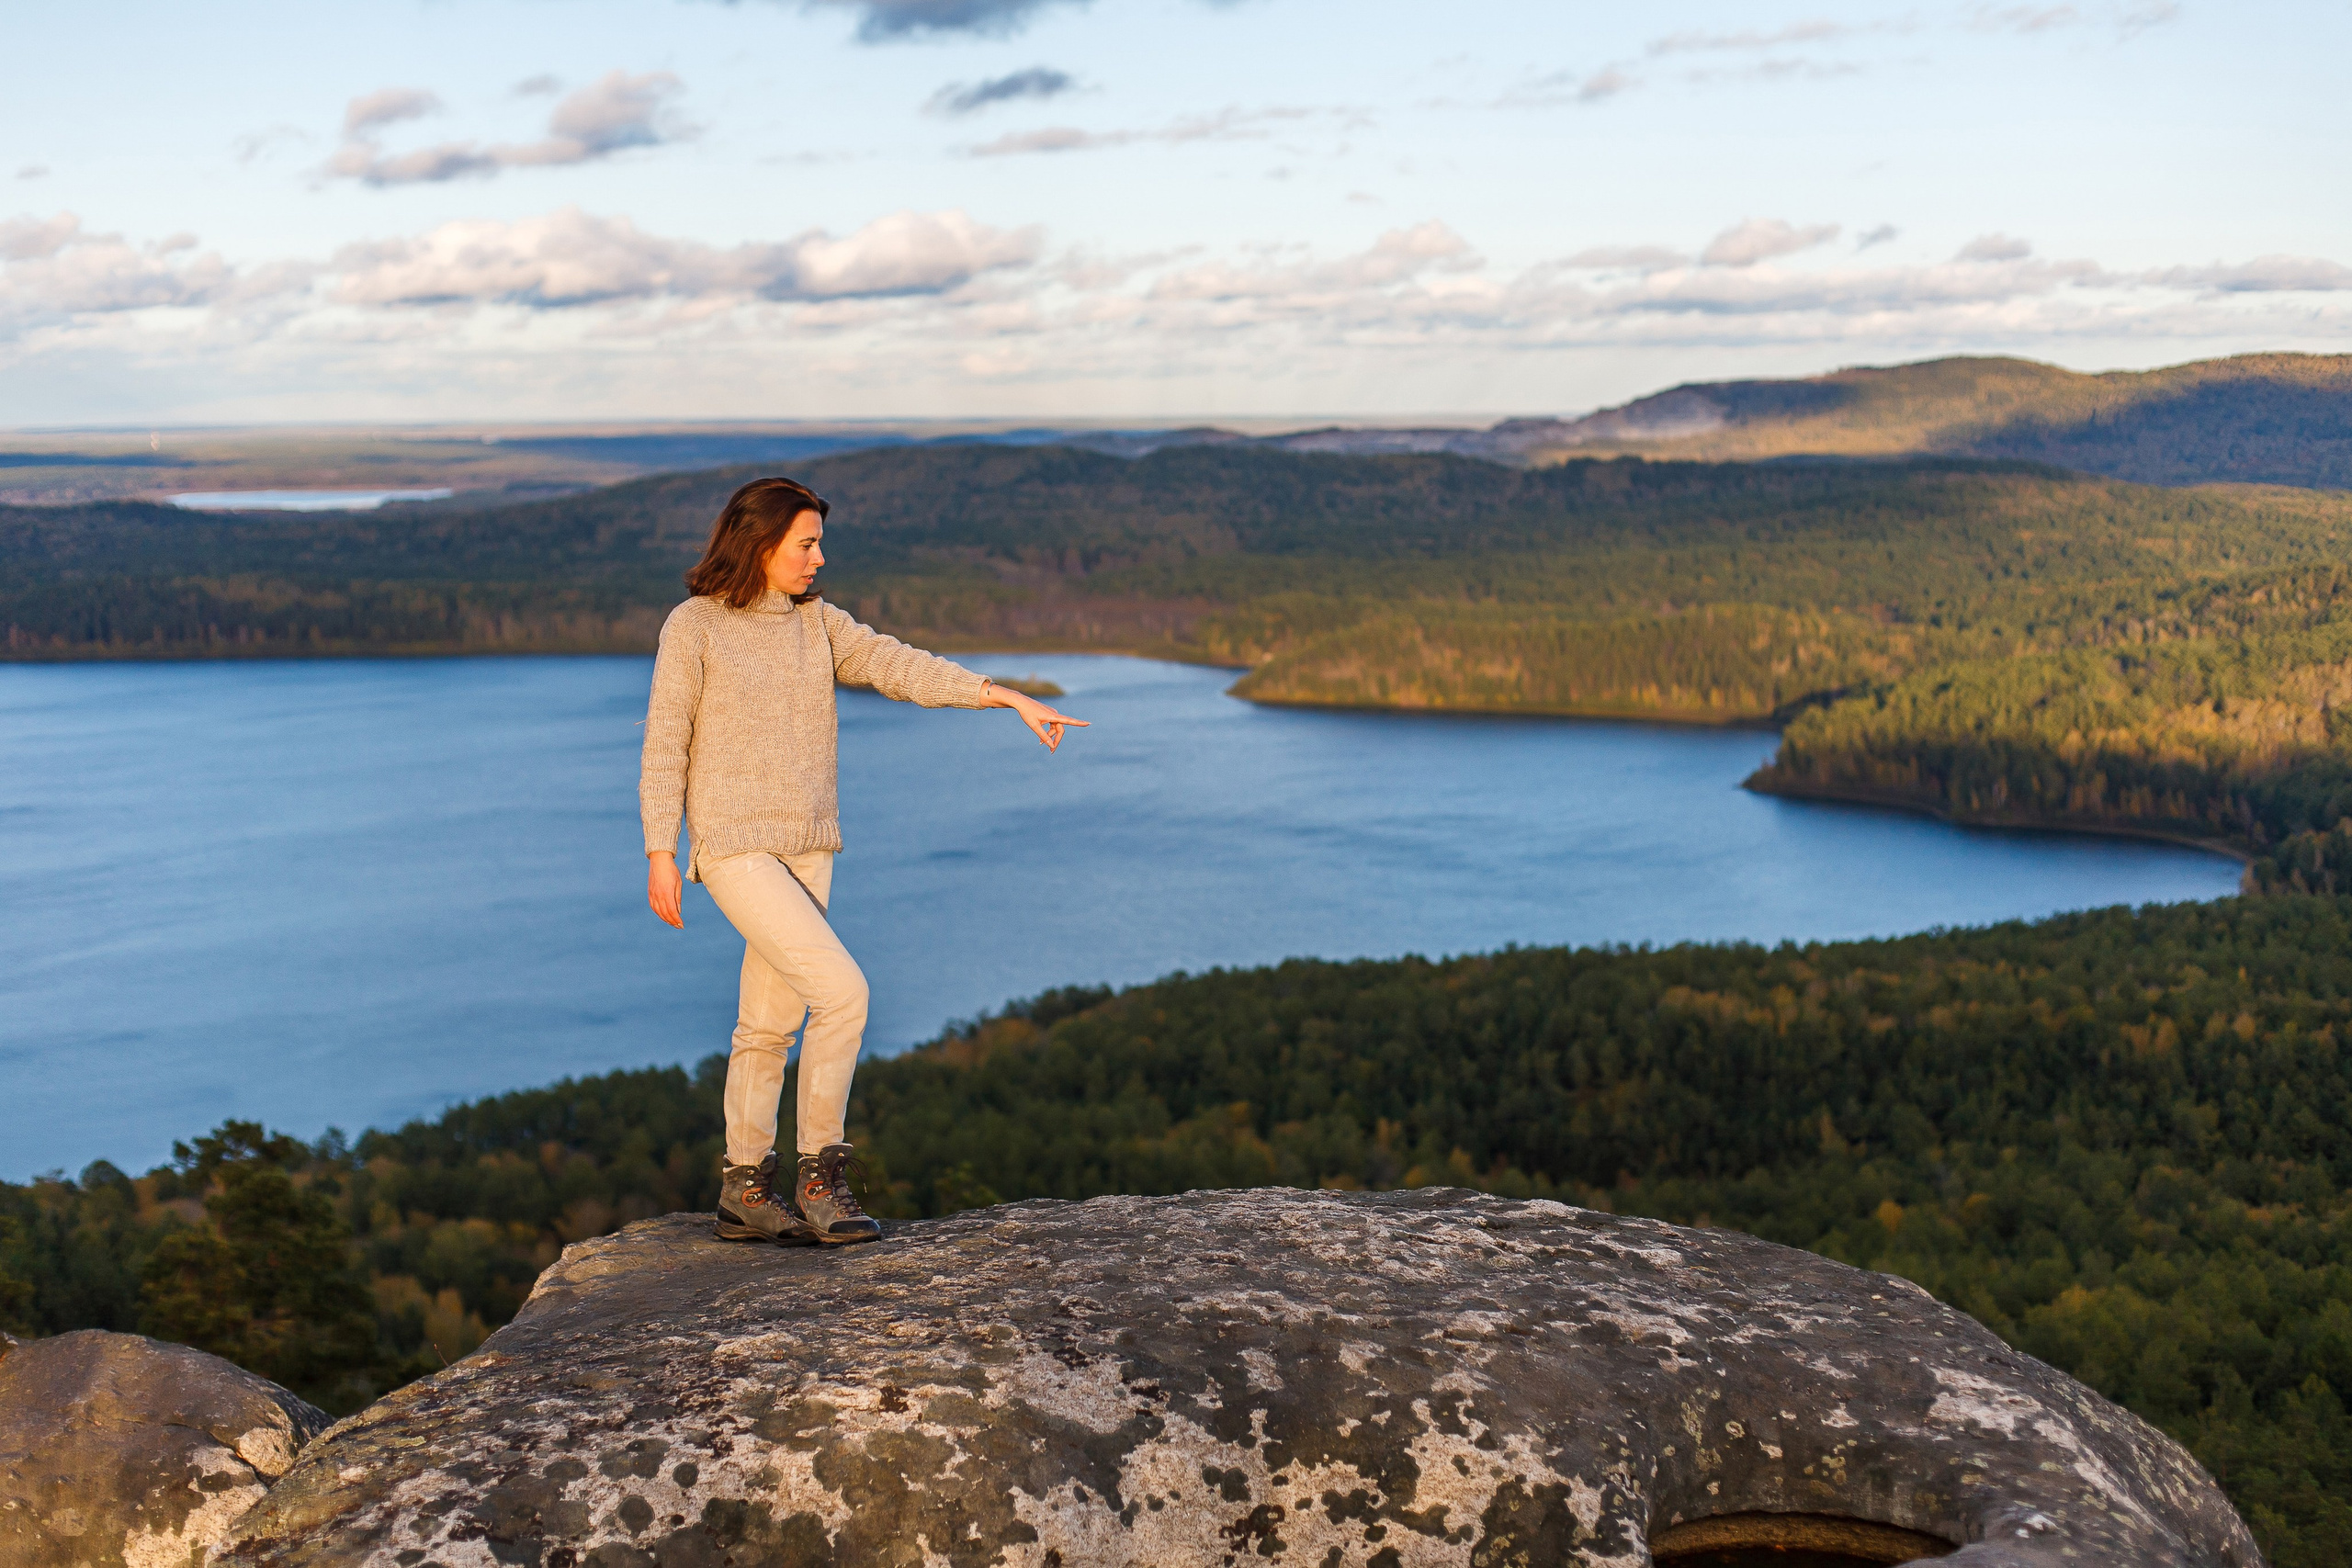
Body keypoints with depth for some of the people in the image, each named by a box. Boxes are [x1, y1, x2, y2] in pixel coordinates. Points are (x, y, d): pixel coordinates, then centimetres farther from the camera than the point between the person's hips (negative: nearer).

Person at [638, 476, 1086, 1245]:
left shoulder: (817, 622, 7)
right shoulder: (692, 626, -8)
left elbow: (899, 667, -2)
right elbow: (664, 745, -7)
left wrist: (1013, 698, -11)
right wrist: (659, 854, -11)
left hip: (804, 849, 6)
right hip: (734, 846, -6)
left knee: (771, 1021, 10)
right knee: (842, 993, -16)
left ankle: (745, 1191, 21)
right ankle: (821, 1175, -5)